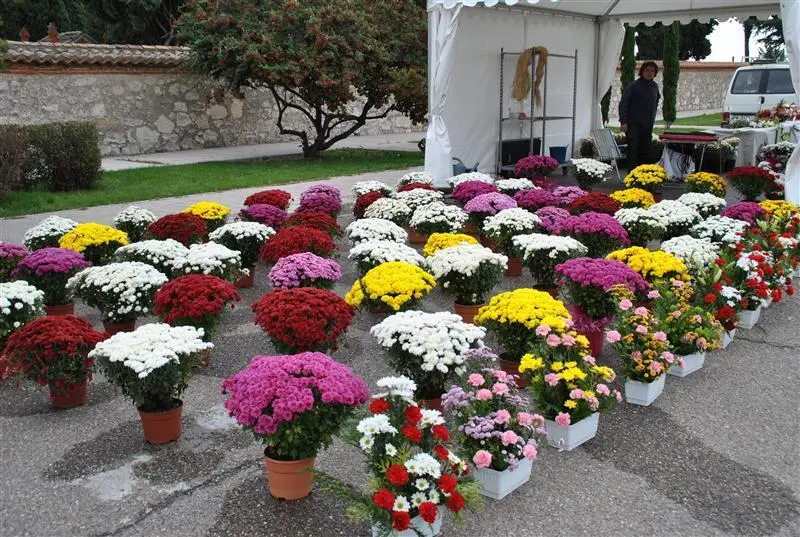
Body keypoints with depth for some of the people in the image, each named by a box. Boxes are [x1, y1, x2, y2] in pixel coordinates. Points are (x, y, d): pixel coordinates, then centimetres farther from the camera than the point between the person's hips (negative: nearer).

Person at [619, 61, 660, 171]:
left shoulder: (655, 87, 13)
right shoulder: (633, 86, -5)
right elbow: (623, 104, -8)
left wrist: (652, 119, 16)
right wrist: (623, 122, -16)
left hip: (647, 126, 6)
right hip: (633, 124, -6)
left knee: (645, 152, 7)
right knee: (633, 150, -10)